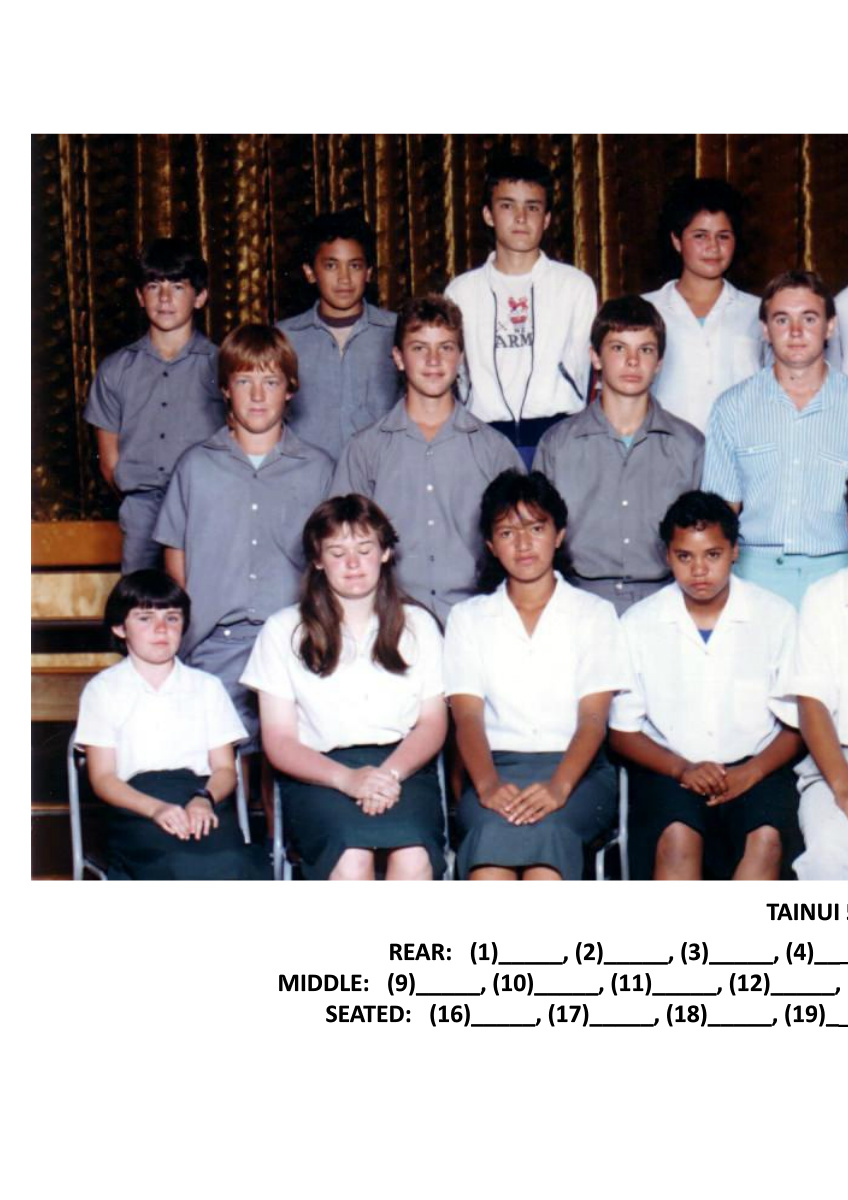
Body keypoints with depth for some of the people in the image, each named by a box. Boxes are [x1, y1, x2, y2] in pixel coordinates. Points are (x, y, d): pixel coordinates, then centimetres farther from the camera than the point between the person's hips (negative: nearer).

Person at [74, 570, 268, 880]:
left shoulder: (207, 687, 21)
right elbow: (102, 777, 5)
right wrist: (156, 808, -14)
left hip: (204, 805, 2)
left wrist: (205, 798, -11)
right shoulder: (102, 689, 14)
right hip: (136, 805, -2)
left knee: (231, 863, -34)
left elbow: (225, 768, 14)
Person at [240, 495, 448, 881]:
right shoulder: (284, 630, 9)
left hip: (403, 767, 1)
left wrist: (390, 773, -13)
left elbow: (433, 723, 9)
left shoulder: (417, 624, 16)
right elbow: (278, 740, 4)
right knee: (350, 857, -34)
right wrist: (347, 778, -15)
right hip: (319, 775, -1)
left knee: (414, 857, -32)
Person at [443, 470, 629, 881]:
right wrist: (488, 785, -21)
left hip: (576, 769, 0)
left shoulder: (594, 613, 11)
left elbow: (593, 718, 0)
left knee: (544, 827, -35)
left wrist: (558, 786, -21)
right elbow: (468, 716, 1)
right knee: (492, 828, -34)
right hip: (496, 767, 1)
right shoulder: (467, 617, 14)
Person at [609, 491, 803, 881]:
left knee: (765, 839, -31)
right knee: (677, 838, -32)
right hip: (669, 769, 0)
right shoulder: (638, 623, 1)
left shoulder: (777, 617, 1)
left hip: (755, 768, 1)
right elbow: (622, 731, 5)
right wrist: (682, 769, -13)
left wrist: (751, 773, -14)